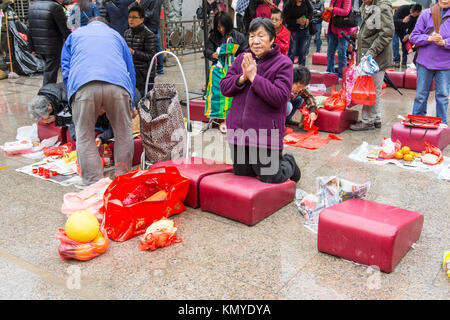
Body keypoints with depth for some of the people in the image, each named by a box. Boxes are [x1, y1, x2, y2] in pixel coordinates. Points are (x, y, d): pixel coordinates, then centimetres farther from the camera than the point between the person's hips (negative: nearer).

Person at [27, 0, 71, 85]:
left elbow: (29, 28, 10)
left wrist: (32, 47, 16)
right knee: (50, 73, 0)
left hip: (38, 46, 7)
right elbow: (64, 30, -17)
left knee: (48, 69, 23)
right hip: (53, 47, -7)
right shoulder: (55, 7, -17)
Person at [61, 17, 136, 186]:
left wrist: (73, 98, 31)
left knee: (85, 137, 7)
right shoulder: (116, 35, 36)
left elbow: (65, 69, 28)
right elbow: (131, 70, 37)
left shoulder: (75, 34, 35)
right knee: (123, 135, 13)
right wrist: (131, 105, 43)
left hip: (83, 86, 0)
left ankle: (94, 184, 2)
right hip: (118, 85, 1)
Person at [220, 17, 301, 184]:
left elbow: (280, 97, -20)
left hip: (266, 133, -5)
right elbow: (224, 87, 4)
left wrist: (254, 77, -21)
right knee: (241, 174, 18)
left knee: (270, 179, 5)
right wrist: (242, 78, -15)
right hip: (239, 131, 6)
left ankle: (289, 164, 37)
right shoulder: (242, 59, 6)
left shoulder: (283, 63, -9)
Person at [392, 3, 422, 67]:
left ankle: (404, 62, 3)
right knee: (395, 43, -16)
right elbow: (394, 20, -32)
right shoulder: (402, 9, -31)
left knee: (405, 43, -3)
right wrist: (402, 21, -50)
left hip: (403, 30, 4)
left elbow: (412, 26, -4)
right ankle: (396, 61, -13)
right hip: (395, 28, -4)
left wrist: (408, 34, -20)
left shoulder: (416, 15, -16)